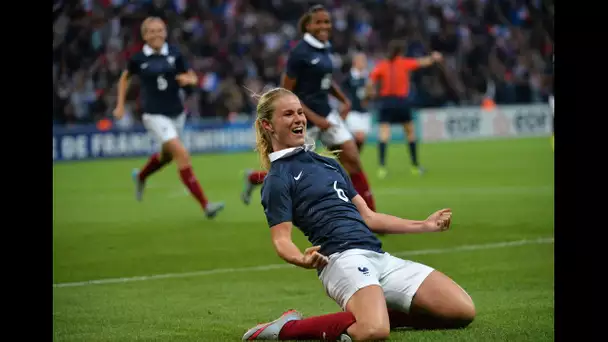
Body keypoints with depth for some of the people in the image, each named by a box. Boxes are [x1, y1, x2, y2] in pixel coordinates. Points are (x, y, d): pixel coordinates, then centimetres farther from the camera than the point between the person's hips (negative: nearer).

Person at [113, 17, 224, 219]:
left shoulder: (174, 54, -2)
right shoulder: (139, 59, -6)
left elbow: (193, 78, 6)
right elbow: (125, 78, 13)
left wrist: (188, 79, -17)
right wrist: (120, 105, 10)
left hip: (177, 113, 5)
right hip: (155, 115, -5)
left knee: (167, 155, 24)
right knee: (182, 154, -19)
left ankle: (141, 176, 58)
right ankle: (205, 205, -20)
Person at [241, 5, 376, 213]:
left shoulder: (325, 48, 5)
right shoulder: (300, 53, -18)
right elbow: (286, 93, -17)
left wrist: (344, 99, 8)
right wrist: (314, 118, -20)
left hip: (326, 115, 7)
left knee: (353, 160, -4)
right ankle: (254, 178, 35)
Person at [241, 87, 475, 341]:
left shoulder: (329, 164, 26)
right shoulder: (277, 180, 3)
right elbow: (281, 238, -8)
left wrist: (424, 225, 30)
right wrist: (302, 260, -30)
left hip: (379, 257, 8)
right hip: (342, 259, -8)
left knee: (463, 310, -5)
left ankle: (378, 313, 8)